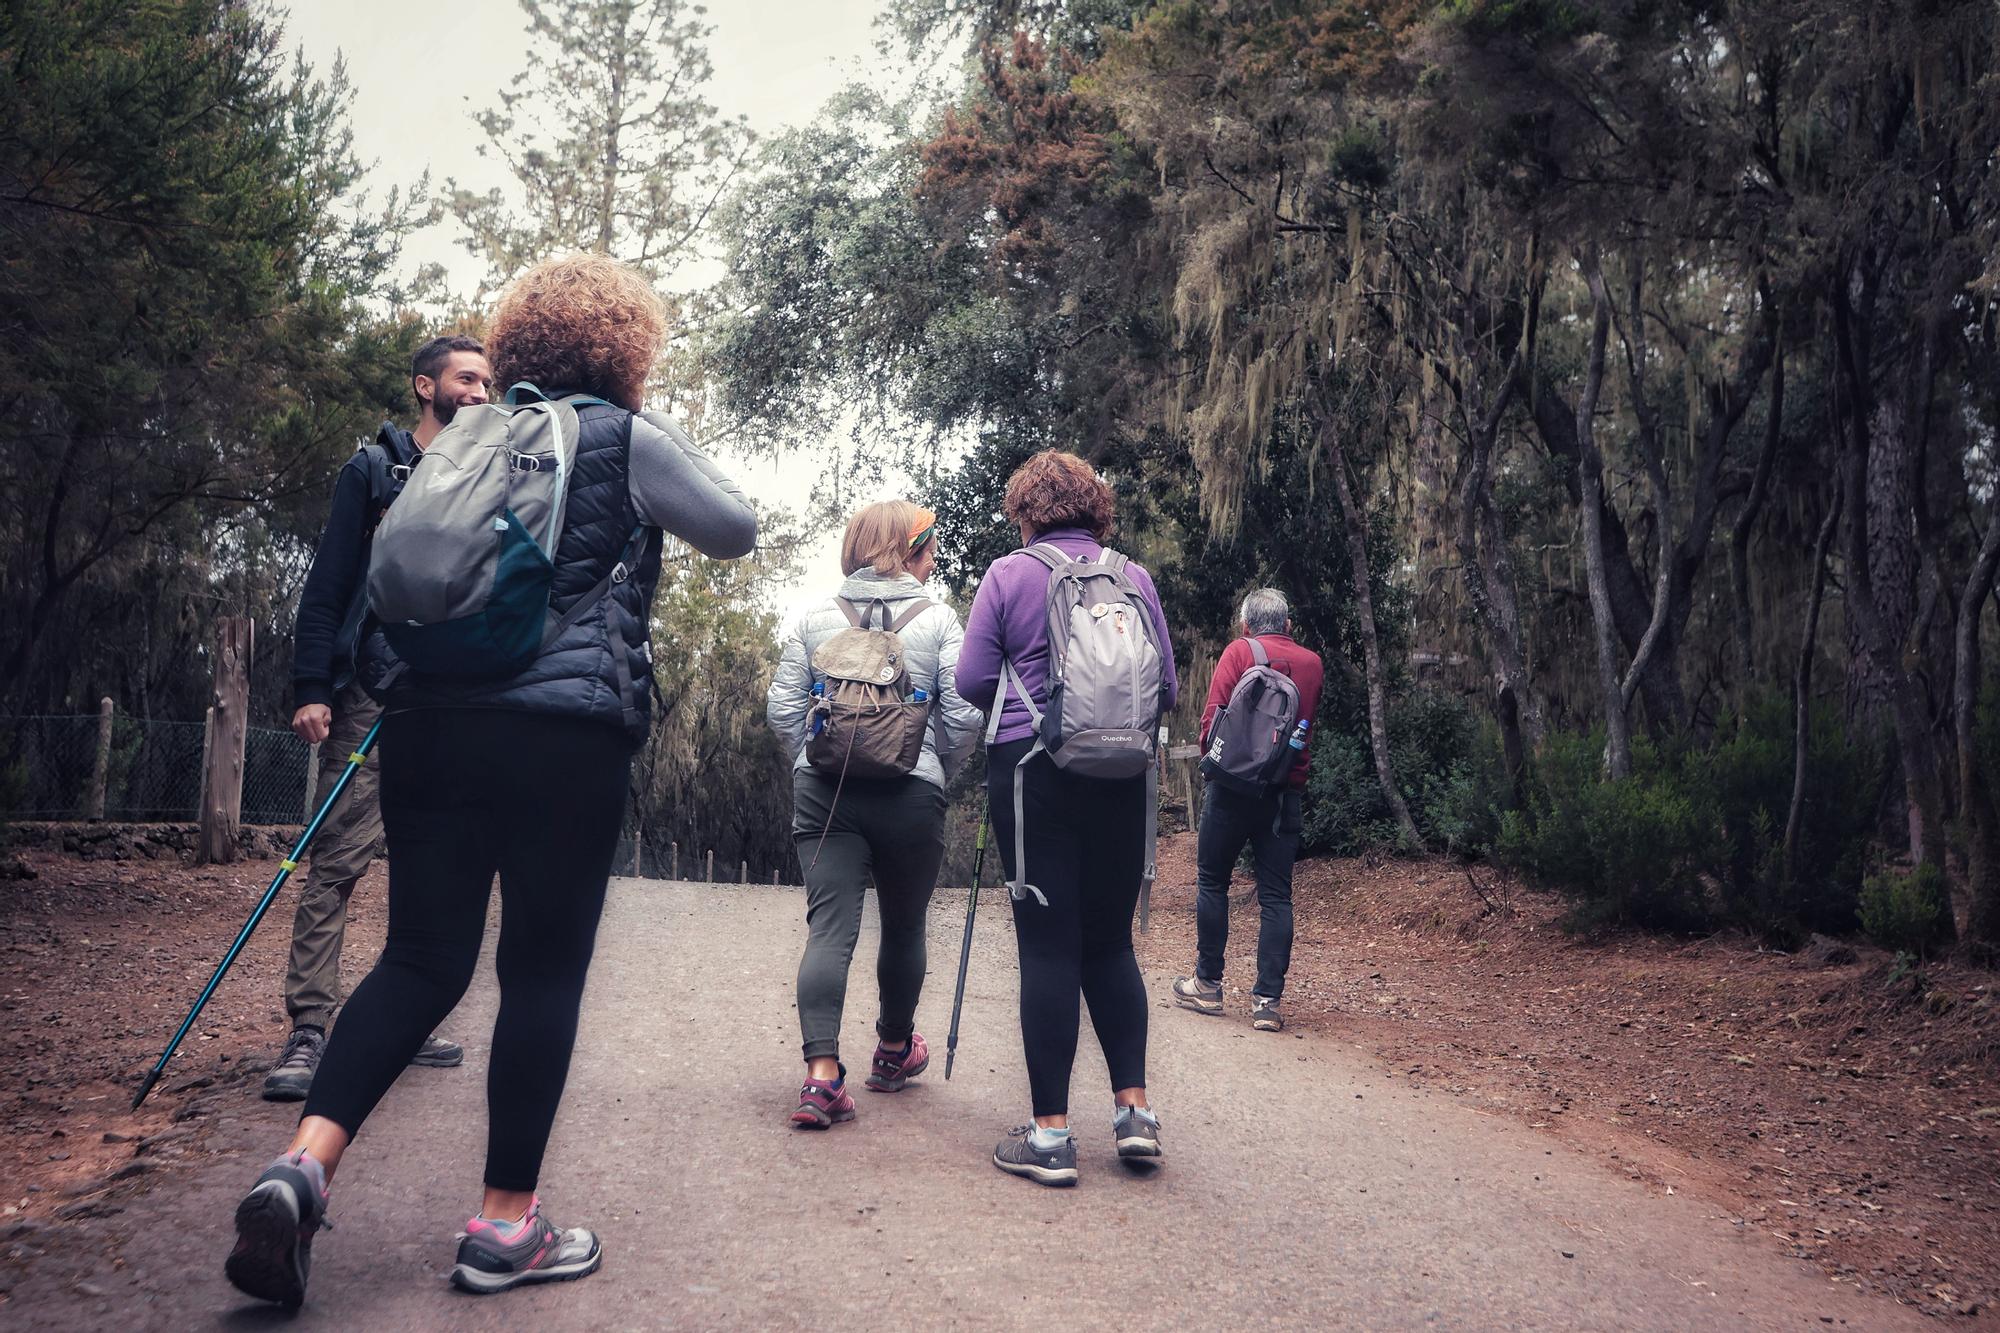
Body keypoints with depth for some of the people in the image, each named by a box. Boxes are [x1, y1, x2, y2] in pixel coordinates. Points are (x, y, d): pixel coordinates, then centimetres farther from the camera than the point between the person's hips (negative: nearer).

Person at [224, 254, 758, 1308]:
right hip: (567, 731, -5)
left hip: (429, 720, 5)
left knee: (423, 957, 10)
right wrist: (675, 444, 27)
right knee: (545, 970, 3)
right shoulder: (631, 438, 4)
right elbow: (736, 530, 15)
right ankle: (505, 1225, 9)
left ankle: (302, 1163, -8)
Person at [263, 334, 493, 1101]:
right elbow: (328, 585, -1)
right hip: (373, 694, -4)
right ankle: (308, 1032, -6)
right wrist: (311, 689, -9)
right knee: (338, 860, -8)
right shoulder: (374, 470, 4)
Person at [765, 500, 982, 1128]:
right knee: (904, 927, 17)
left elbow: (782, 708, 1)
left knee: (829, 928, -1)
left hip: (823, 792, 1)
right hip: (911, 794, -1)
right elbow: (964, 715, -6)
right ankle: (894, 1051, 35)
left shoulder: (813, 618, 5)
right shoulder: (938, 619, 0)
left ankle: (822, 1072, -13)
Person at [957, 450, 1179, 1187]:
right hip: (1120, 777, 3)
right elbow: (1166, 689, 5)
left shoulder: (1008, 575, -3)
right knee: (1110, 940, 15)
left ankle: (1050, 1134, 3)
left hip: (1031, 772, -3)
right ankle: (1134, 1106, 11)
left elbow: (972, 680, -5)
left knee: (1048, 946, 0)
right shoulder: (1135, 578, 5)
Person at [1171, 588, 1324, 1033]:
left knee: (1213, 882, 11)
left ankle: (1208, 984, 17)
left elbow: (1213, 713, -8)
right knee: (1276, 895, 4)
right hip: (1286, 791, 3)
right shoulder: (1312, 663, 9)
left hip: (1233, 784, -3)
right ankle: (1268, 1000, 1)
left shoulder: (1240, 651, -3)